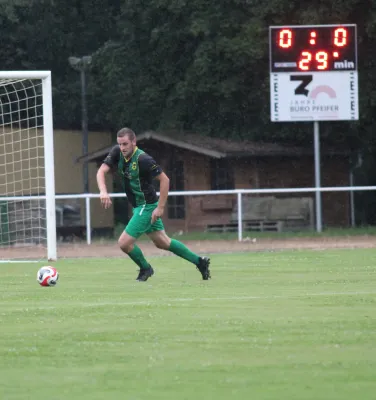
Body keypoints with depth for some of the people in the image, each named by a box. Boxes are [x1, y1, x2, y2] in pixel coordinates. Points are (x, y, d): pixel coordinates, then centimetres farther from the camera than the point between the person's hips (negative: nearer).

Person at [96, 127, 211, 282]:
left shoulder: (143, 159, -25)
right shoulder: (117, 152, -5)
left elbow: (164, 180, -22)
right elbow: (101, 171, -9)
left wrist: (160, 207, -23)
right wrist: (103, 191, -29)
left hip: (147, 207, -8)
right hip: (139, 206, 8)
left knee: (124, 243, -9)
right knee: (163, 243, 19)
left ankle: (145, 269, 17)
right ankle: (200, 261, 29)